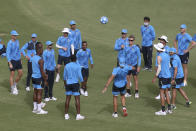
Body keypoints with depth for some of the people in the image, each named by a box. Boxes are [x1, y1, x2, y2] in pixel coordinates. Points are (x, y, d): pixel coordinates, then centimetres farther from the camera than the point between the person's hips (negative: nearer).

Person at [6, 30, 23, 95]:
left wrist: (20, 60, 18)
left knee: (20, 74, 5)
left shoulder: (17, 41, 5)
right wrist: (10, 64, -22)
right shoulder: (9, 43, -17)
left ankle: (14, 85, 26)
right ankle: (12, 90, 11)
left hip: (18, 60, 7)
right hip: (12, 60, -7)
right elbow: (7, 53, -18)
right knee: (12, 74, 1)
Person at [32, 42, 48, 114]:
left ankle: (35, 107, 23)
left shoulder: (33, 57, 6)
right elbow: (42, 71, -19)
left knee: (35, 92, 15)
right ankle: (39, 109, 3)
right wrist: (45, 80, -9)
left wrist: (44, 75, 22)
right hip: (39, 78, -8)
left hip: (33, 76, 8)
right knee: (39, 93, -1)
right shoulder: (40, 60, -20)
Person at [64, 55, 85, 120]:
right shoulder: (77, 66, -8)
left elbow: (64, 76, 12)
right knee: (77, 99, 0)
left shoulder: (66, 66, 4)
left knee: (67, 99, 8)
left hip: (68, 84, 4)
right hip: (75, 83, -4)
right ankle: (78, 115, -4)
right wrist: (82, 81, 5)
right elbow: (80, 76, -10)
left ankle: (66, 115, 9)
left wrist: (65, 83, 26)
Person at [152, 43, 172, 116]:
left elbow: (159, 68, -17)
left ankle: (163, 111, -1)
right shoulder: (167, 55, 9)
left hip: (163, 76, -8)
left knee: (162, 93, -2)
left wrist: (155, 77, -12)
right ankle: (169, 109, 17)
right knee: (166, 92, 15)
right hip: (168, 75, 8)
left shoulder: (159, 57, -14)